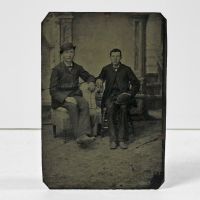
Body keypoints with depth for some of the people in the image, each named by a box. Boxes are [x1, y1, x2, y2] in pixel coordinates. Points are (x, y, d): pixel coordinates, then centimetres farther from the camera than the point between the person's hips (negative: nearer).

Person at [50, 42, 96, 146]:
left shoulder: (77, 68, 10)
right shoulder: (57, 69, -3)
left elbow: (89, 76, 28)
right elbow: (53, 90, -8)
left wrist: (91, 82, 2)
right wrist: (66, 98, -23)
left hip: (75, 95, 3)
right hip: (61, 98, -3)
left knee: (84, 104, -31)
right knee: (73, 105, -36)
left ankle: (83, 135, -44)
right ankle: (79, 135, -38)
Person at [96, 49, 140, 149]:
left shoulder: (126, 69, 16)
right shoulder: (106, 69, 20)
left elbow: (136, 84, 13)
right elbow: (100, 78, 7)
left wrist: (130, 93, -5)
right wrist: (98, 80, -18)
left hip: (123, 95, -1)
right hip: (110, 95, 1)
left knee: (123, 106, -35)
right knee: (110, 107, -34)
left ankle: (121, 139, -33)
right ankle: (113, 139, -32)